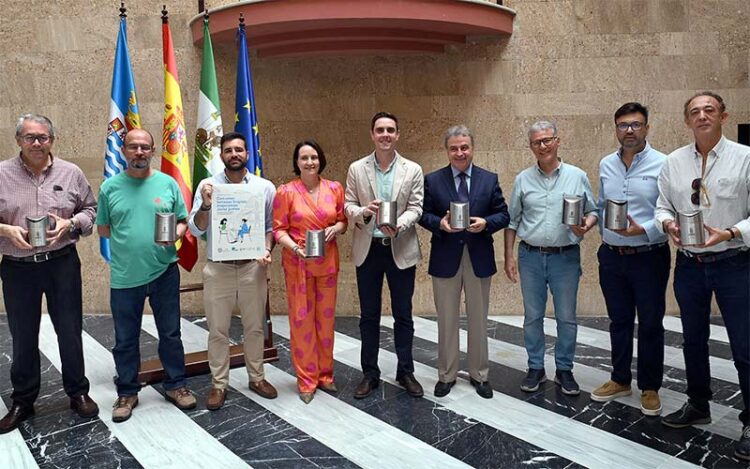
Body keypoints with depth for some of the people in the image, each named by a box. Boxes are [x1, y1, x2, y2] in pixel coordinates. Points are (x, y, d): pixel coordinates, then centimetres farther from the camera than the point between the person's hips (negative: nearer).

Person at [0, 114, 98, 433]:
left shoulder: (71, 173, 3)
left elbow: (91, 209, 8)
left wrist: (70, 224, -10)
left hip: (62, 264, 0)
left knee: (70, 332, 8)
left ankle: (78, 392, 25)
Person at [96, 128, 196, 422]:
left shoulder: (168, 184, 2)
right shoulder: (110, 187, 2)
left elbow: (183, 221, 5)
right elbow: (102, 228, 7)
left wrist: (174, 234, -15)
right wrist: (127, 238, -6)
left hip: (164, 273, 0)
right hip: (124, 276, 0)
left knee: (170, 334, 11)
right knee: (125, 340, 11)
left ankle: (176, 385, 28)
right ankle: (127, 392, 28)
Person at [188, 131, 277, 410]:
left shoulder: (265, 187, 2)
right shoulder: (208, 186, -1)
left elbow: (271, 226, 7)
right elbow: (196, 229, -4)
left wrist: (267, 250, -10)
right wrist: (205, 205, -21)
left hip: (253, 267, 1)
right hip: (219, 268, -1)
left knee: (255, 327, 13)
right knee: (218, 330, 8)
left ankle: (256, 377, 30)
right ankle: (219, 384, 22)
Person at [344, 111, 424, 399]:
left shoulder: (413, 170, 1)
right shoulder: (356, 169, 3)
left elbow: (415, 208, -3)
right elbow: (348, 205, 3)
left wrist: (398, 225, -22)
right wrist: (363, 211, -19)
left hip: (401, 250, -1)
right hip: (367, 249, 1)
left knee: (403, 315, 9)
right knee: (369, 316, 10)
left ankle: (406, 372, 24)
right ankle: (370, 374, 23)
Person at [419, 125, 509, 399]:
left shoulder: (489, 179, 4)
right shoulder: (432, 180, 2)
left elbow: (503, 215, 4)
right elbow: (424, 215, 2)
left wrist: (486, 223, -16)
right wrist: (439, 223, -18)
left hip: (479, 258, 1)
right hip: (445, 258, -1)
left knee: (478, 320, 12)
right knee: (447, 321, 9)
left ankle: (479, 374, 27)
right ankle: (446, 374, 24)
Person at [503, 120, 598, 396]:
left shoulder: (577, 176, 2)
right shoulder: (523, 179, 4)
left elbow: (593, 211, 8)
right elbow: (512, 221, 7)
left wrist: (586, 225, -16)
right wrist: (509, 257, 3)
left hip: (566, 257, -1)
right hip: (531, 257, 1)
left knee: (567, 318, 6)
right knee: (533, 316, 10)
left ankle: (564, 370, 22)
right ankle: (536, 368, 24)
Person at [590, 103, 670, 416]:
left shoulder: (662, 164, -9)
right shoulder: (606, 165, 7)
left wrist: (643, 230, -24)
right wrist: (604, 235, 7)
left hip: (649, 257, -4)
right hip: (611, 257, 4)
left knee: (650, 325, 8)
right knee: (619, 322, 16)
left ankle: (650, 388, 24)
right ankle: (620, 380, 31)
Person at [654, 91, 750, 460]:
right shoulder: (674, 162, 3)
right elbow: (663, 206, 9)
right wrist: (668, 223, -12)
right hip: (689, 264, 4)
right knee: (693, 340, 17)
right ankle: (698, 406, 36)